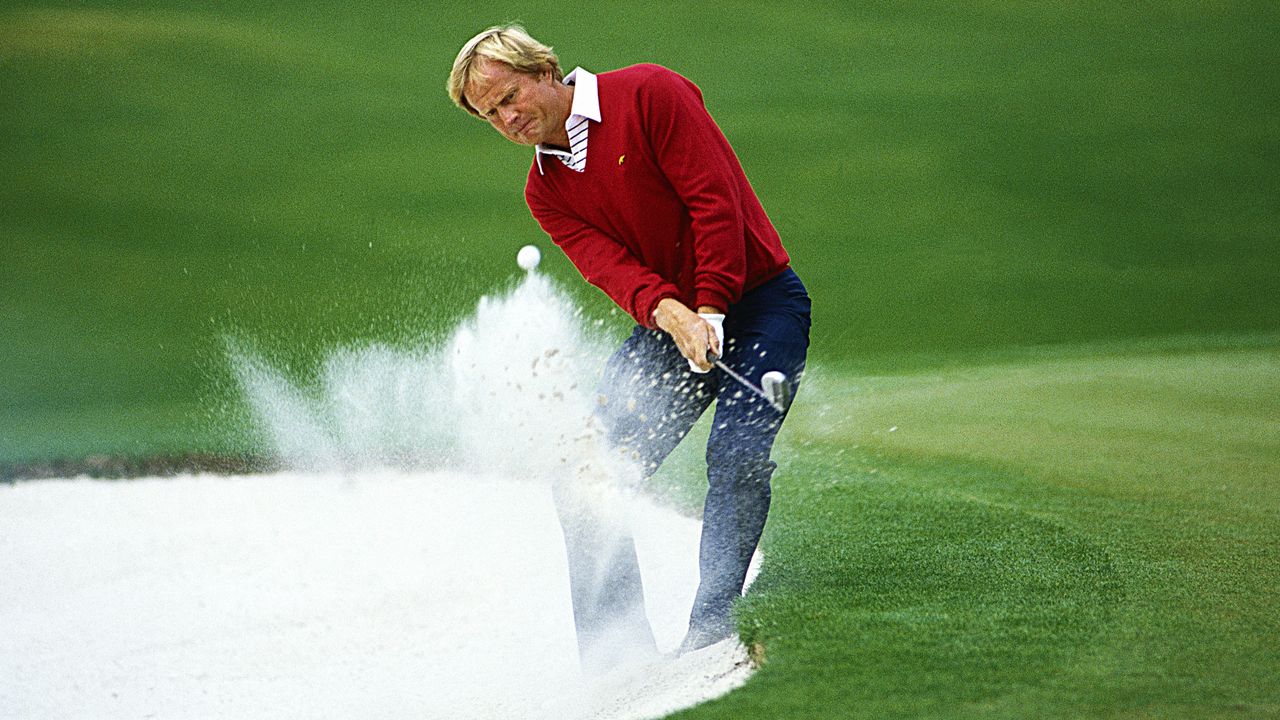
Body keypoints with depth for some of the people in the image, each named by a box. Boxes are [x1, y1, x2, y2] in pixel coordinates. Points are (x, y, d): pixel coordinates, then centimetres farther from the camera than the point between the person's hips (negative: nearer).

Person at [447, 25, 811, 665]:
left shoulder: (648, 95, -12)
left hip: (760, 302, -6)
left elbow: (715, 202, -17)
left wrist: (710, 313, -22)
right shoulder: (545, 191, 4)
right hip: (666, 321, 6)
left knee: (737, 457, -26)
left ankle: (710, 631, -23)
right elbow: (608, 264, -11)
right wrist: (670, 314, -31)